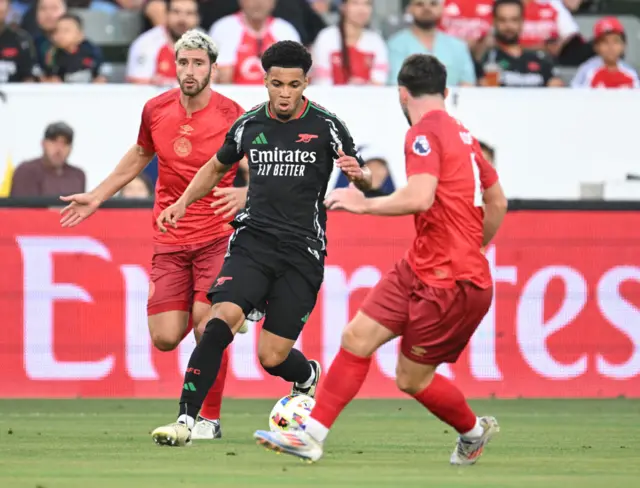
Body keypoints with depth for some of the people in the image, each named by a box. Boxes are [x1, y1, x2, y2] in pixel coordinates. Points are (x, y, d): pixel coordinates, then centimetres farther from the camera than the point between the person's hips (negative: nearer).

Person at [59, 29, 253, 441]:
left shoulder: (233, 117, -11)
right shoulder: (156, 110, 1)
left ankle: (210, 418, -1)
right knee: (165, 337, -5)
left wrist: (245, 193, -26)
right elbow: (140, 155, 21)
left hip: (216, 236, -4)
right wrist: (97, 197, 23)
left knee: (206, 323, -17)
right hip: (169, 240, 4)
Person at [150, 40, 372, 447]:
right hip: (254, 241, 2)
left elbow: (366, 182, 7)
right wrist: (183, 203, 11)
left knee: (273, 357, -3)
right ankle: (186, 421, -23)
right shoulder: (248, 126, 5)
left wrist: (359, 175, -17)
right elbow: (218, 167, 25)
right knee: (221, 319, -24)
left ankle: (308, 376, 35)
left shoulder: (327, 127, -2)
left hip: (303, 252, -2)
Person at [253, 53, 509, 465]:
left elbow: (420, 198, -30)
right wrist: (471, 250, 33)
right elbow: (498, 203, 21)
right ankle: (312, 436, 2)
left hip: (452, 284, -9)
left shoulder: (424, 134, -15)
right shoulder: (461, 134, 13)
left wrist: (365, 204, -16)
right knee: (357, 338, 2)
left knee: (411, 378, 3)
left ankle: (474, 431, 28)